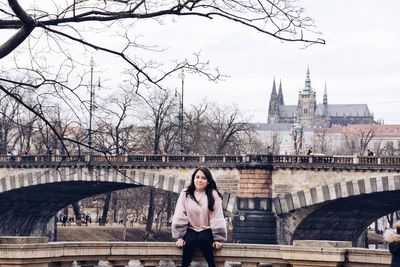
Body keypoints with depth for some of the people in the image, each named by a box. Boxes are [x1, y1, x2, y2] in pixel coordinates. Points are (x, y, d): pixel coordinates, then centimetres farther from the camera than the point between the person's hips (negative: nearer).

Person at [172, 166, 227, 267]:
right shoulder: (185, 193, -3)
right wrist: (180, 236, -8)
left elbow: (217, 218, -7)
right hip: (191, 229, 1)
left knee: (203, 239, -32)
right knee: (190, 241, -31)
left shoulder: (213, 194, -6)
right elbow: (180, 217, -4)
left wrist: (218, 238, -11)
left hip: (207, 230, -1)